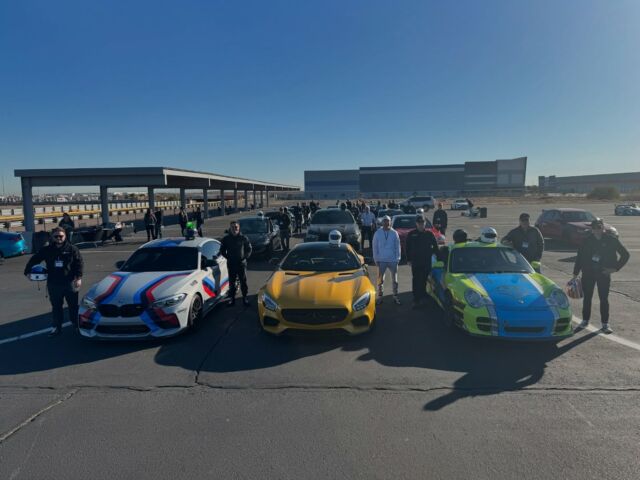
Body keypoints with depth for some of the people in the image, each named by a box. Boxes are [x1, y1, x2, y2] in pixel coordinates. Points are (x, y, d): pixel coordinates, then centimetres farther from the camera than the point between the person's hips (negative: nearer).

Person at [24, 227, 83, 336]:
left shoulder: (72, 249, -3)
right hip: (53, 284, 2)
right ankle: (56, 327, 18)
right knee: (56, 306, 9)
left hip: (70, 282, -2)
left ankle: (76, 324, 23)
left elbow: (79, 264, -5)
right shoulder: (46, 250, 4)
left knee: (73, 305, 8)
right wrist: (27, 271, 7)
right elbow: (34, 260, 14)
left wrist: (79, 277, -13)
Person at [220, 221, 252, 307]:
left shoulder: (243, 238, -1)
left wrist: (245, 257, -5)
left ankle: (245, 297, 15)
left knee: (243, 281, 4)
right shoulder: (226, 238, 2)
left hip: (241, 263, -1)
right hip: (231, 264, 1)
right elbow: (222, 250, 11)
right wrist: (228, 257, 1)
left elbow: (249, 249, 6)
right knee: (231, 282, 6)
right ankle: (232, 298, 16)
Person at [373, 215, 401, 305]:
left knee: (394, 279, 11)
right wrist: (376, 259, -2)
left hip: (393, 260, 0)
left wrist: (397, 259, -4)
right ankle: (379, 296, 17)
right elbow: (375, 247, 2)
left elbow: (397, 246, 1)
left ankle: (395, 296, 22)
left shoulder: (394, 233, -2)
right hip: (381, 260, 0)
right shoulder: (377, 233, -2)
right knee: (380, 280, 7)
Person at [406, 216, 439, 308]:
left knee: (424, 280, 10)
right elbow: (408, 248, 4)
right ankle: (416, 300, 0)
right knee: (416, 280, -3)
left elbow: (435, 246, 8)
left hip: (427, 262, 1)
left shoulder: (429, 234, 2)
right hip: (415, 262, -1)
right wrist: (409, 259, 1)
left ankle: (422, 296, 27)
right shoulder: (411, 234, 0)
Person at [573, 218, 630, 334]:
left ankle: (605, 324, 12)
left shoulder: (611, 240, -5)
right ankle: (585, 320, 22)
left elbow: (625, 254, 2)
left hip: (603, 273, -1)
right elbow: (579, 257, 4)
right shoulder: (587, 240, 0)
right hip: (588, 273, 2)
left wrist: (615, 268, -5)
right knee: (587, 297, 8)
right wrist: (575, 274, 3)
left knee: (604, 299, 2)